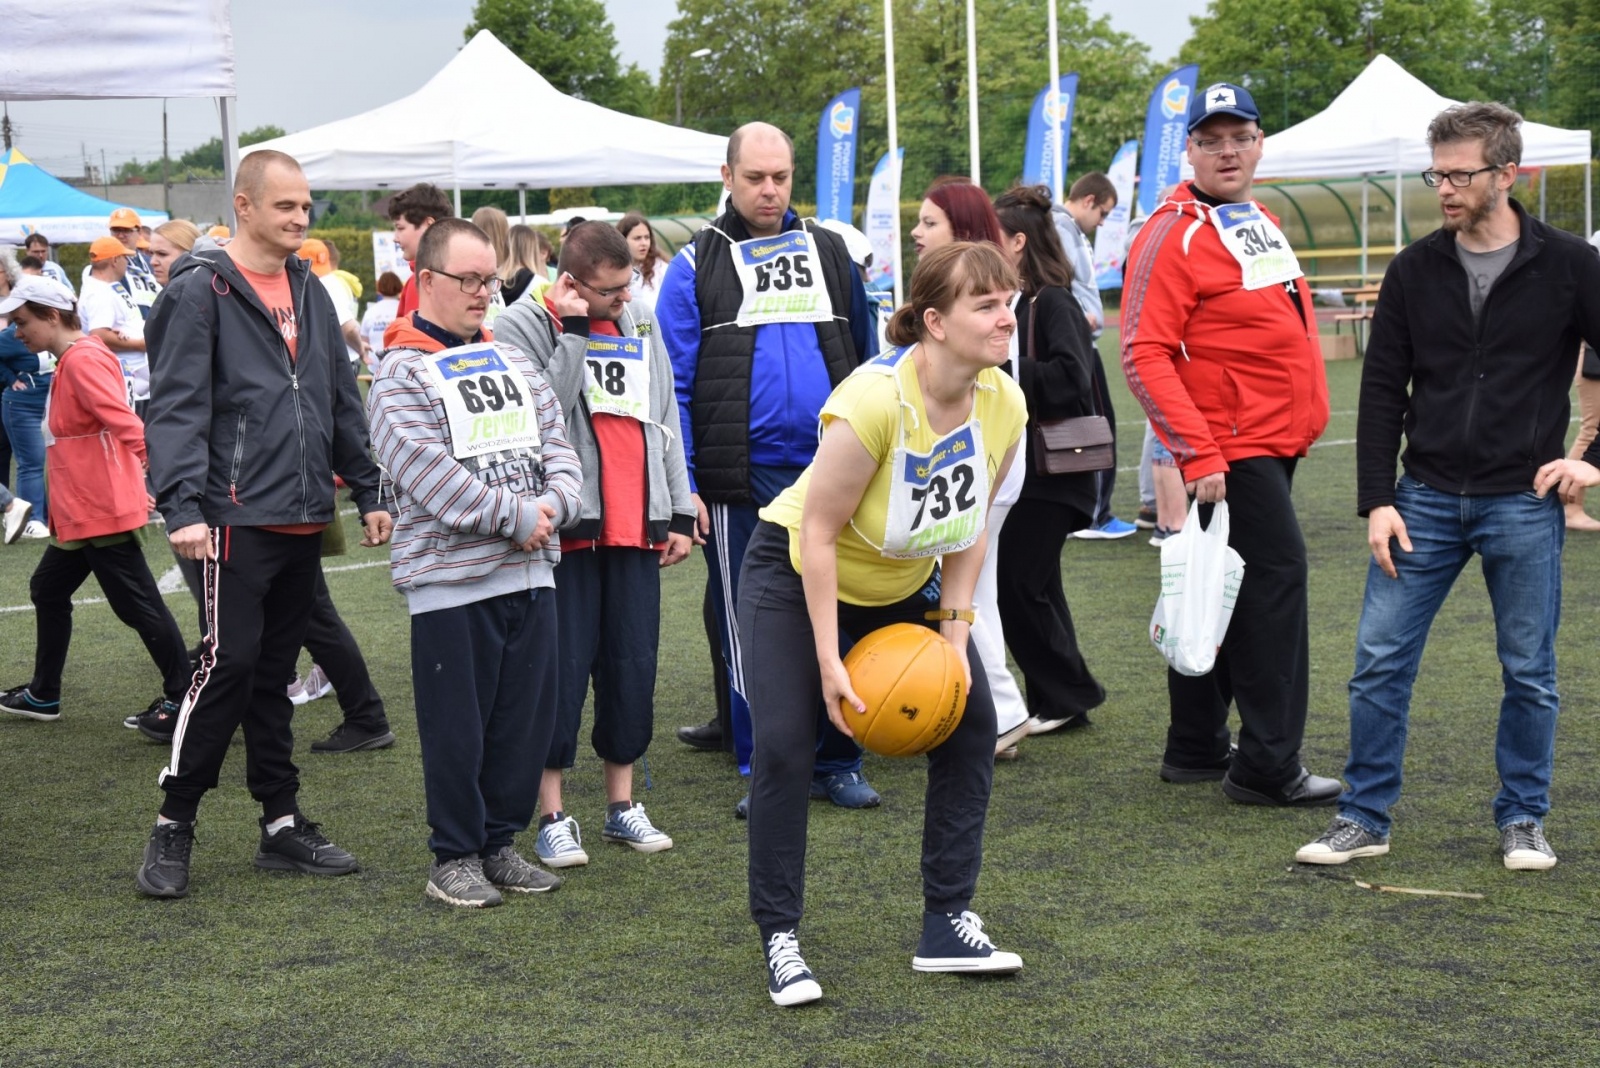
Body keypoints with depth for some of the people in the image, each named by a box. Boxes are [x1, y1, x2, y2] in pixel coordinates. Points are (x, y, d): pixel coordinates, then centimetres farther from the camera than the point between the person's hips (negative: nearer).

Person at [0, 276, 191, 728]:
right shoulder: (69, 360, 14)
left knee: (137, 603, -5)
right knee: (48, 590, 18)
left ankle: (180, 698, 2)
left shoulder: (84, 359, -18)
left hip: (105, 511, -11)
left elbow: (125, 422, -26)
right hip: (80, 512, 11)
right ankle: (43, 695, 29)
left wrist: (154, 468, -32)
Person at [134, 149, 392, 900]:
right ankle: (173, 827, 4)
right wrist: (183, 505, -21)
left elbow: (342, 400, 20)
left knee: (274, 673, 12)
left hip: (304, 519, 7)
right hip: (238, 518, -7)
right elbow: (176, 405, -13)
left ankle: (282, 824, 18)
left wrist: (367, 491, 16)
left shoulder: (310, 293, 15)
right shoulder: (202, 290, -6)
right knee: (230, 665, -9)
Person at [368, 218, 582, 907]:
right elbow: (431, 474, -17)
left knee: (527, 716, 10)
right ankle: (455, 857, 14)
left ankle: (499, 842, 24)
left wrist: (552, 503, -10)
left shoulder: (513, 363, 14)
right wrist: (515, 517, -18)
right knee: (457, 727, 1)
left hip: (530, 572, 6)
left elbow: (556, 443, 11)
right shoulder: (401, 375, -6)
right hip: (450, 578, -6)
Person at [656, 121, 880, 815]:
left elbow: (865, 360, 15)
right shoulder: (695, 267, 2)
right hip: (742, 481, -2)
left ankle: (837, 762, 18)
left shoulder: (830, 253, 11)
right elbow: (674, 383, -1)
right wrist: (683, 485, -8)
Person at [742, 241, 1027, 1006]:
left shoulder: (1004, 406, -16)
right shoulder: (874, 401, -35)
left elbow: (970, 529, -2)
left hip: (907, 586, 6)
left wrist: (955, 634, -8)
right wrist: (829, 663, -26)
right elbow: (818, 531, -27)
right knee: (784, 743, -15)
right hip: (795, 574, -6)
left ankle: (947, 927, 8)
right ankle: (780, 941, 0)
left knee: (971, 720, -2)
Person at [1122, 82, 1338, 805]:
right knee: (1275, 581, -9)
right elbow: (1144, 356, -19)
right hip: (1230, 452, -9)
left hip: (1273, 445, 9)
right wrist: (1198, 454, -24)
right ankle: (1269, 766, -3)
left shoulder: (1260, 224, 16)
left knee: (1220, 595, 14)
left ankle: (1197, 749, 23)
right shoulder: (1174, 235, -13)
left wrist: (1304, 420, 18)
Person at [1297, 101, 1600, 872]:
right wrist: (1377, 501, -2)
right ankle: (1365, 817, 12)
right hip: (1426, 499, 2)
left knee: (1529, 671, 7)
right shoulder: (1415, 272, 2)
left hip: (1523, 504, -2)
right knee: (1380, 661, 0)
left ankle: (1523, 821, 23)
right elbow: (1381, 391, 4)